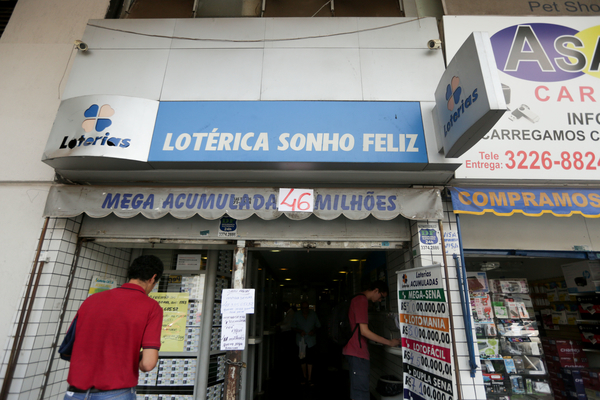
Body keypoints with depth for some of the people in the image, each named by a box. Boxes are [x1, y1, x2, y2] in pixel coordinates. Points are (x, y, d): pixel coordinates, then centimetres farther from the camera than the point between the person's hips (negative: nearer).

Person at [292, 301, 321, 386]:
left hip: (311, 340, -1)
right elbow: (293, 326, 4)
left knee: (310, 359, -7)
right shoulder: (296, 315, 0)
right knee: (302, 359, 8)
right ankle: (305, 377, 23)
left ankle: (310, 379, 2)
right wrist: (299, 331, -12)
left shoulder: (313, 314, 0)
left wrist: (313, 330, -10)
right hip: (301, 340, 1)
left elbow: (318, 325, 8)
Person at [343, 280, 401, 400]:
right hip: (358, 353, -10)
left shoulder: (357, 299, 15)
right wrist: (389, 342, -12)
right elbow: (364, 331, -20)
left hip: (354, 351, 10)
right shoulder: (362, 300, -17)